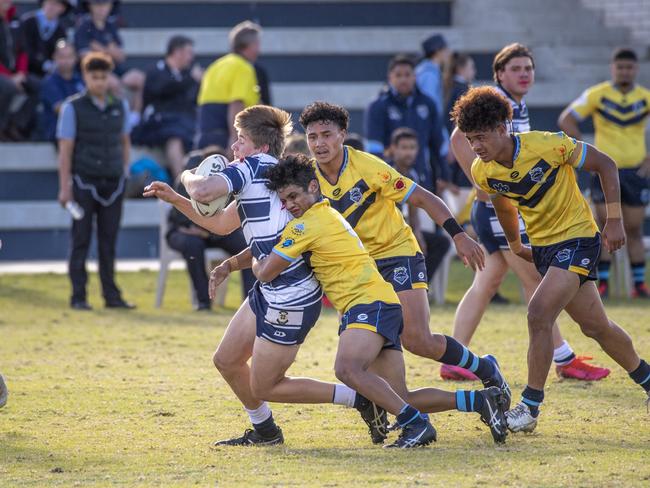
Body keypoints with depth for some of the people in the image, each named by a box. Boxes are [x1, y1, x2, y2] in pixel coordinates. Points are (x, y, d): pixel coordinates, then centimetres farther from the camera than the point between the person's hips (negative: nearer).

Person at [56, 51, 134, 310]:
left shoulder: (120, 106, 9)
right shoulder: (73, 107, -3)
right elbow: (65, 149, -5)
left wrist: (125, 171, 13)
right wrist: (65, 187, -9)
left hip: (113, 182, 3)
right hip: (84, 181, -3)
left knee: (109, 241, 6)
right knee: (81, 240, -1)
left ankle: (111, 294, 11)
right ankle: (78, 296, 2)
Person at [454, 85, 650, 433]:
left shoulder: (548, 145, -24)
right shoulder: (483, 172, -8)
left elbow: (605, 165, -11)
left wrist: (614, 220, -13)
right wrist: (515, 245, 26)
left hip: (578, 237, -6)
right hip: (542, 245, 6)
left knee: (539, 314, -21)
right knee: (594, 326, 13)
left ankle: (530, 408, -14)